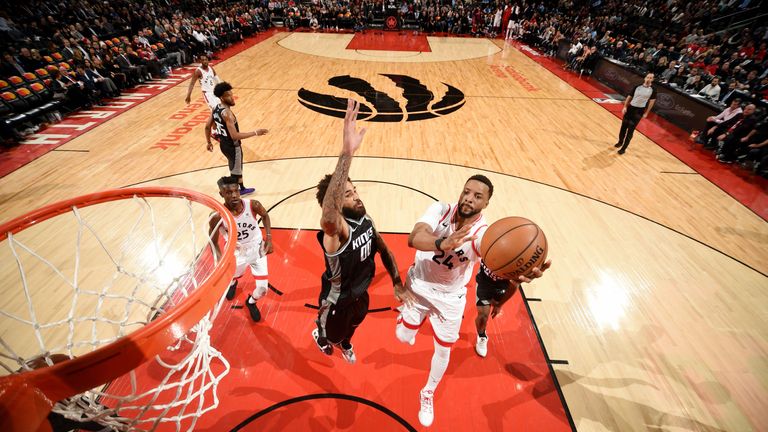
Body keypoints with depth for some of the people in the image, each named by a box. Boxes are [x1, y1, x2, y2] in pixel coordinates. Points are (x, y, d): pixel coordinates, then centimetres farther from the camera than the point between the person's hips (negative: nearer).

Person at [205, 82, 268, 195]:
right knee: (235, 172, 6)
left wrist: (209, 142, 23)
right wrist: (255, 133, -33)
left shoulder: (216, 108, 2)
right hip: (232, 146, -9)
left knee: (238, 168, 27)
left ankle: (242, 189, 44)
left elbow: (207, 127, 10)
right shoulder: (227, 113, -27)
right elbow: (235, 136, -34)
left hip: (223, 144, 9)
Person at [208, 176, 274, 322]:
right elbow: (213, 243, -11)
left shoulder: (253, 205, -26)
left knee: (262, 287, 0)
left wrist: (269, 238, -8)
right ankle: (233, 282, 69)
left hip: (257, 248, 0)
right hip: (236, 252, 0)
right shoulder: (217, 217, -27)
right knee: (232, 275, 27)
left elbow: (265, 216, -2)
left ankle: (251, 302, 37)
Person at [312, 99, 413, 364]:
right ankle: (319, 335, 65)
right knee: (332, 335, 28)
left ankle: (346, 344, 70)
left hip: (360, 295, 6)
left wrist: (397, 283, -4)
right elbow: (327, 217, -67)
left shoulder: (365, 219, -16)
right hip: (337, 302, -5)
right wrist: (347, 153, -75)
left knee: (351, 328, 35)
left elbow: (383, 250, 1)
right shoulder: (336, 231, -40)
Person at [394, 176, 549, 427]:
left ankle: (428, 394, 45)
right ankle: (404, 316, 52)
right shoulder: (440, 210, -23)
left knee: (443, 351, 14)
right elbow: (413, 238, -40)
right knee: (403, 337, 14)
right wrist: (443, 243, -60)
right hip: (419, 285, 0)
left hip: (450, 297, 0)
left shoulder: (484, 234, -25)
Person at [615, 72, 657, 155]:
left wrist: (646, 113, -3)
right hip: (631, 108, 3)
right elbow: (630, 96, 8)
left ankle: (624, 148, 1)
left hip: (639, 111, -3)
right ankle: (620, 142, 32)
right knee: (623, 126, 11)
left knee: (630, 130, -4)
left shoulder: (653, 89, -4)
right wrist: (625, 107, -2)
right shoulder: (638, 86, 1)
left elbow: (652, 101, 0)